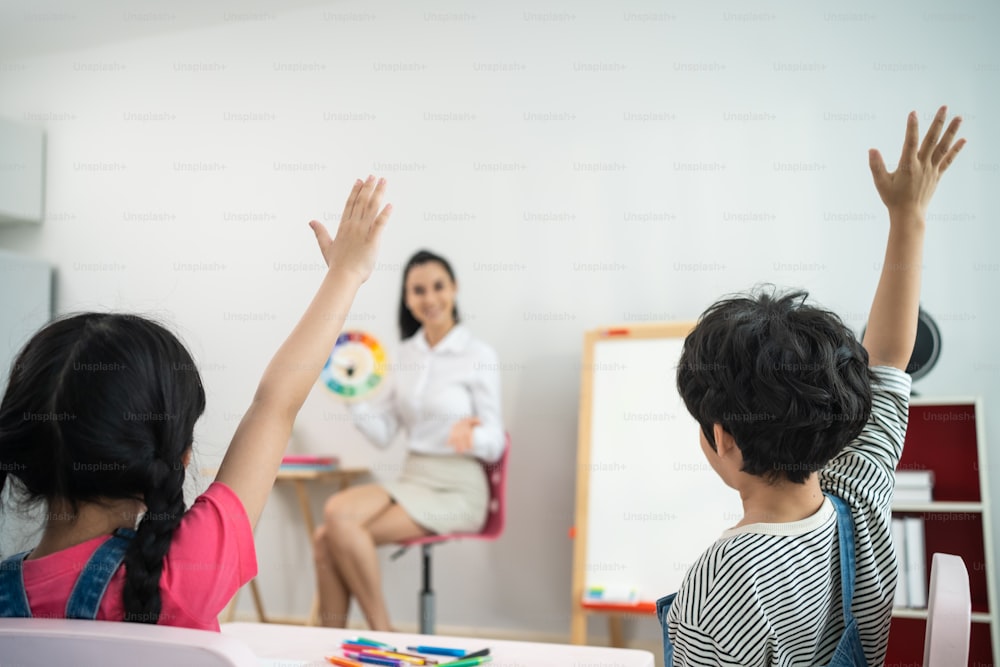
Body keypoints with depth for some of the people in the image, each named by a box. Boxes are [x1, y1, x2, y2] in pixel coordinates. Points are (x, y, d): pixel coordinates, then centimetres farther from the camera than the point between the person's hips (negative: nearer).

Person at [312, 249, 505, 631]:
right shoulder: (405, 355, 11)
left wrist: (471, 436, -27)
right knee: (324, 538, -22)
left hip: (457, 490, -5)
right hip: (411, 480, 5)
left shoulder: (478, 355, -5)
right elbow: (382, 433, 10)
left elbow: (494, 444, -5)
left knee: (339, 529, -25)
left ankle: (382, 636, -9)